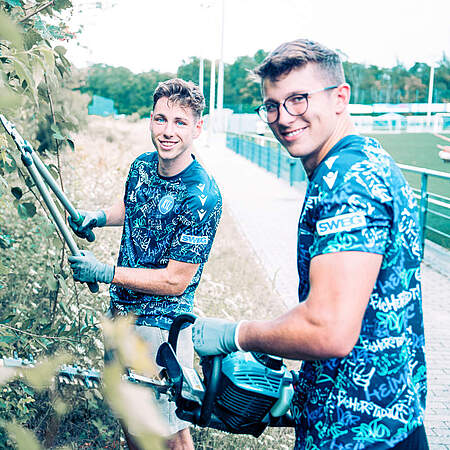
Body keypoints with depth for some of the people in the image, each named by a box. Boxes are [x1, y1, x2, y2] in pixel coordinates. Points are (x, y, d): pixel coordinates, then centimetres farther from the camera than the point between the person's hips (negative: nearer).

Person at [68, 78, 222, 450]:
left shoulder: (202, 197, -24)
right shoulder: (142, 165, 0)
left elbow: (175, 281, -22)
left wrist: (105, 273, -19)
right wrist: (99, 217, 3)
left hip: (162, 325, -7)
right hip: (122, 309, 8)